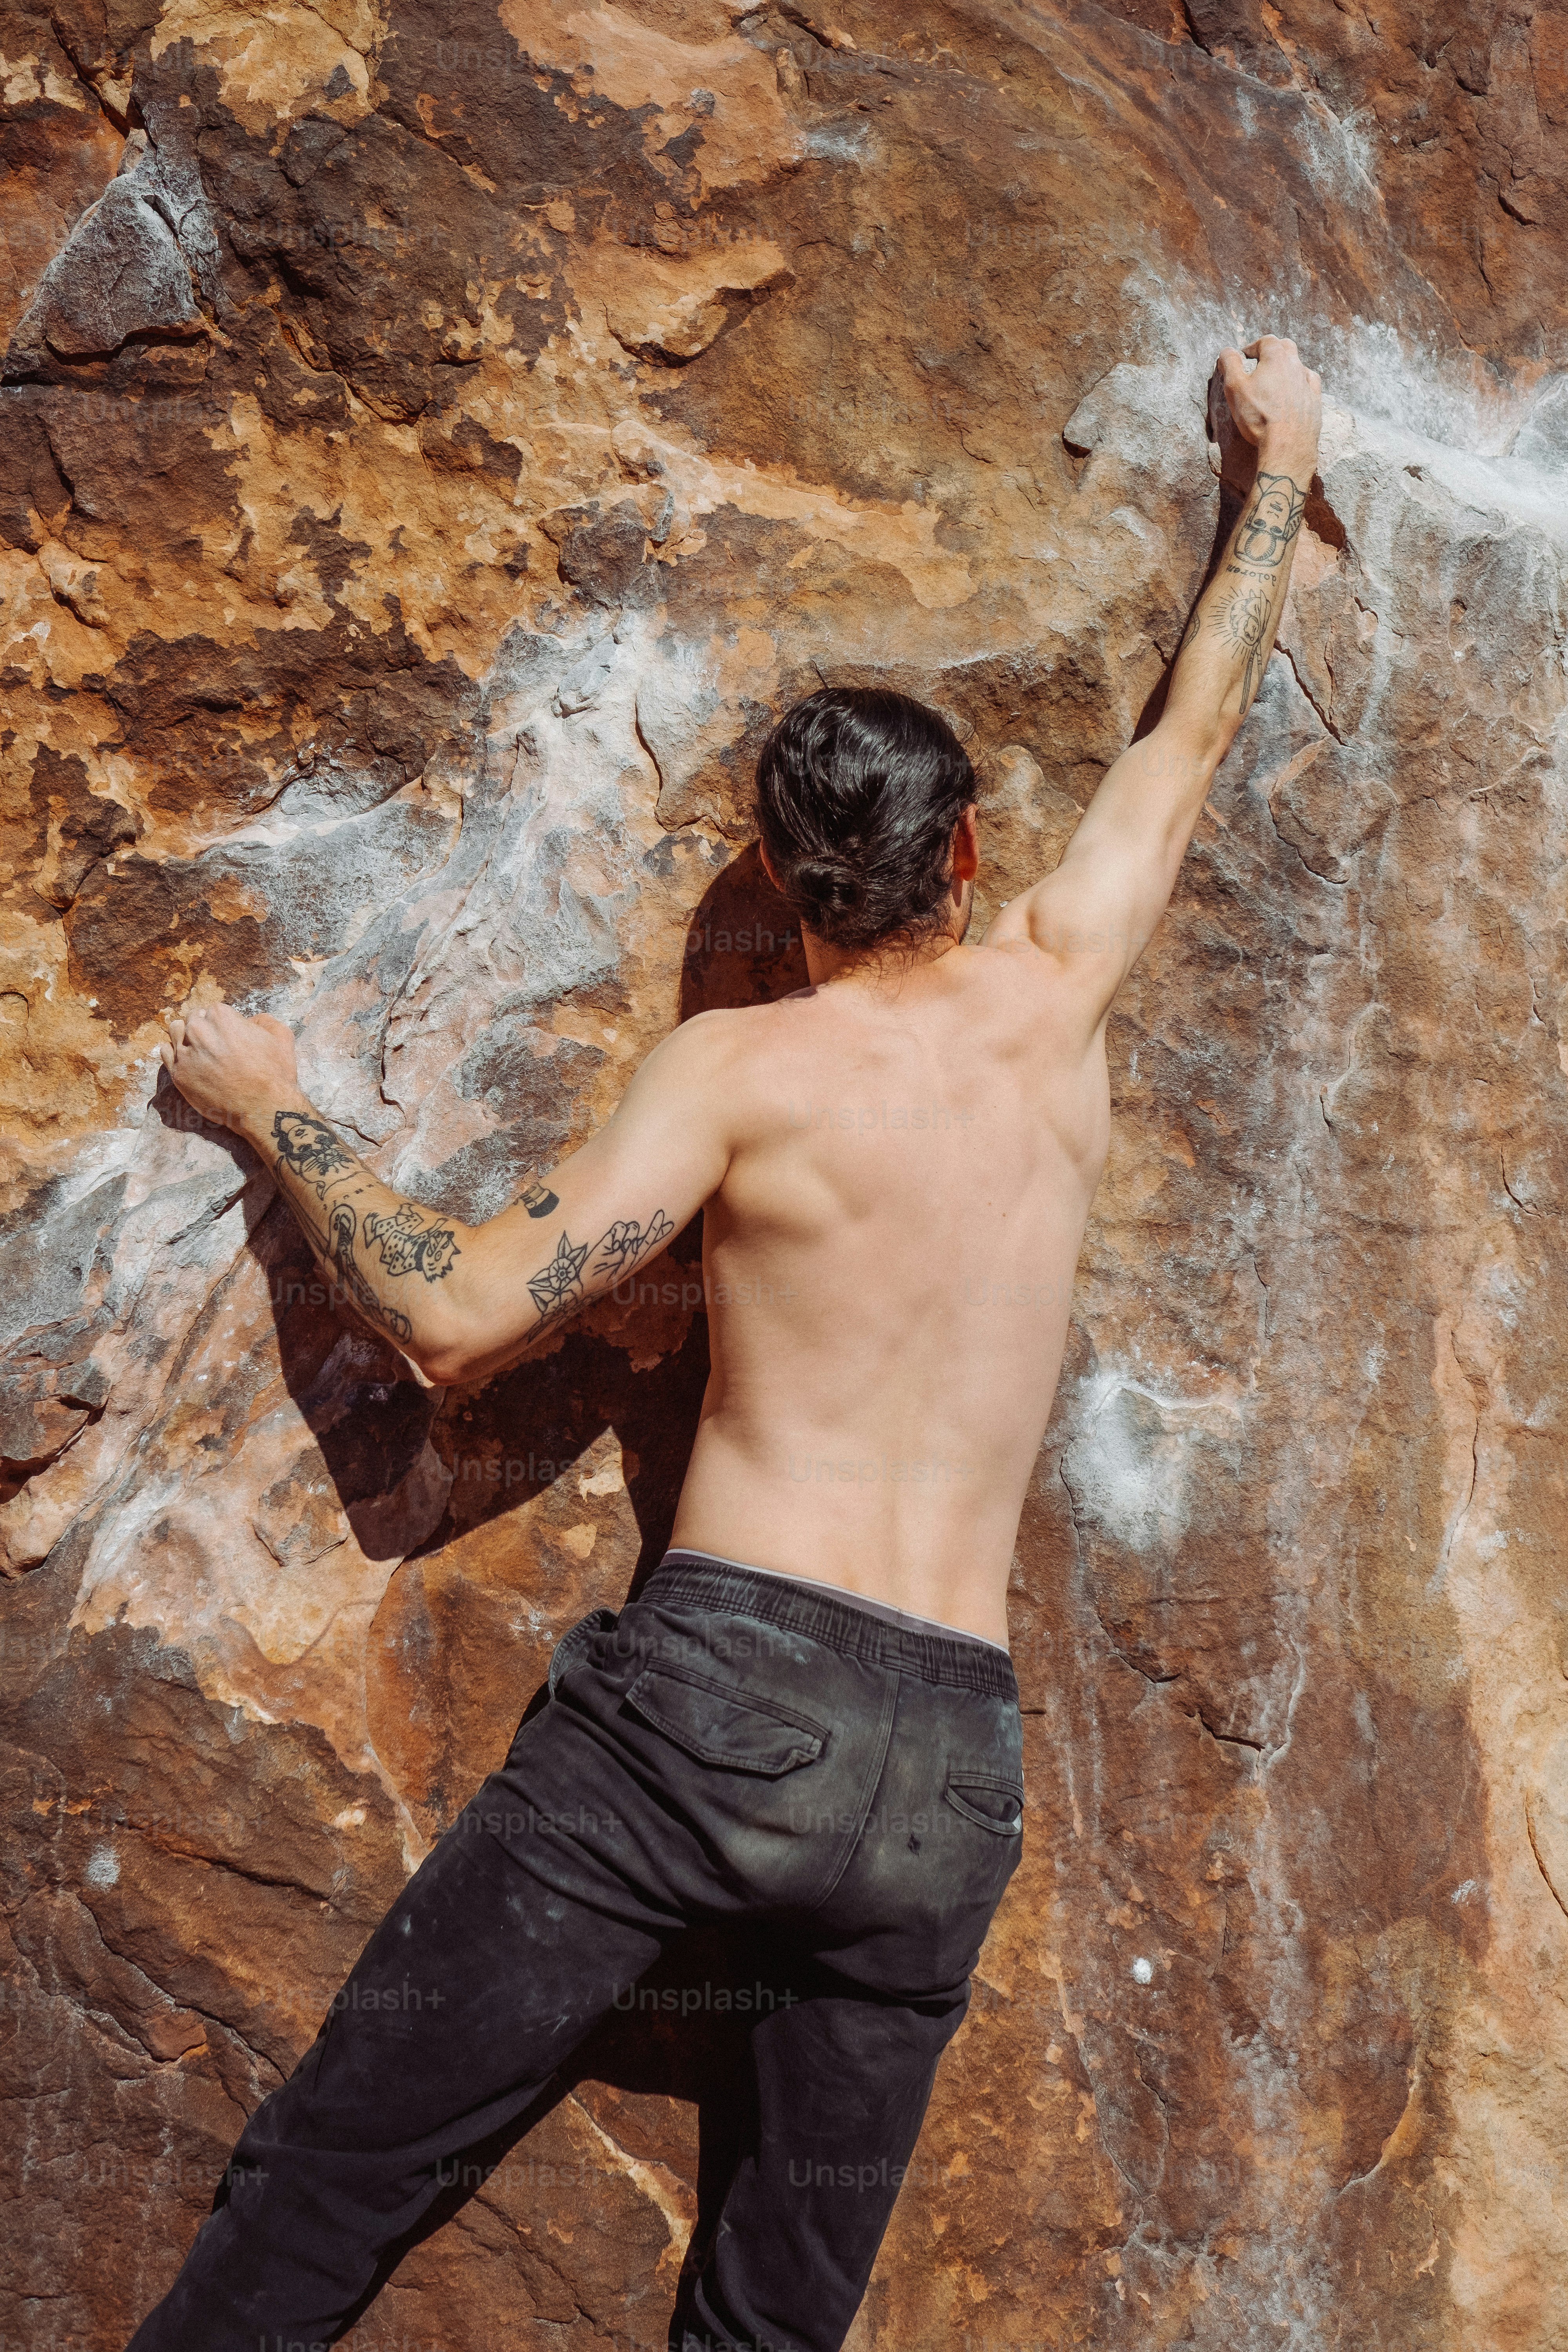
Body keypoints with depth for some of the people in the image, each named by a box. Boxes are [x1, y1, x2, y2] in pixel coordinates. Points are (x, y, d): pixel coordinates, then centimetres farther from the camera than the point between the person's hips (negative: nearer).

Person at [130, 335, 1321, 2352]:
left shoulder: (741, 1070, -2)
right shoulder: (1058, 995, 9)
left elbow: (457, 1316, -8)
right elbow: (1195, 730, 24)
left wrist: (275, 1113, 6)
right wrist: (1280, 464, 37)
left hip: (718, 1682, -4)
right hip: (955, 1763, 4)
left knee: (329, 2176, 6)